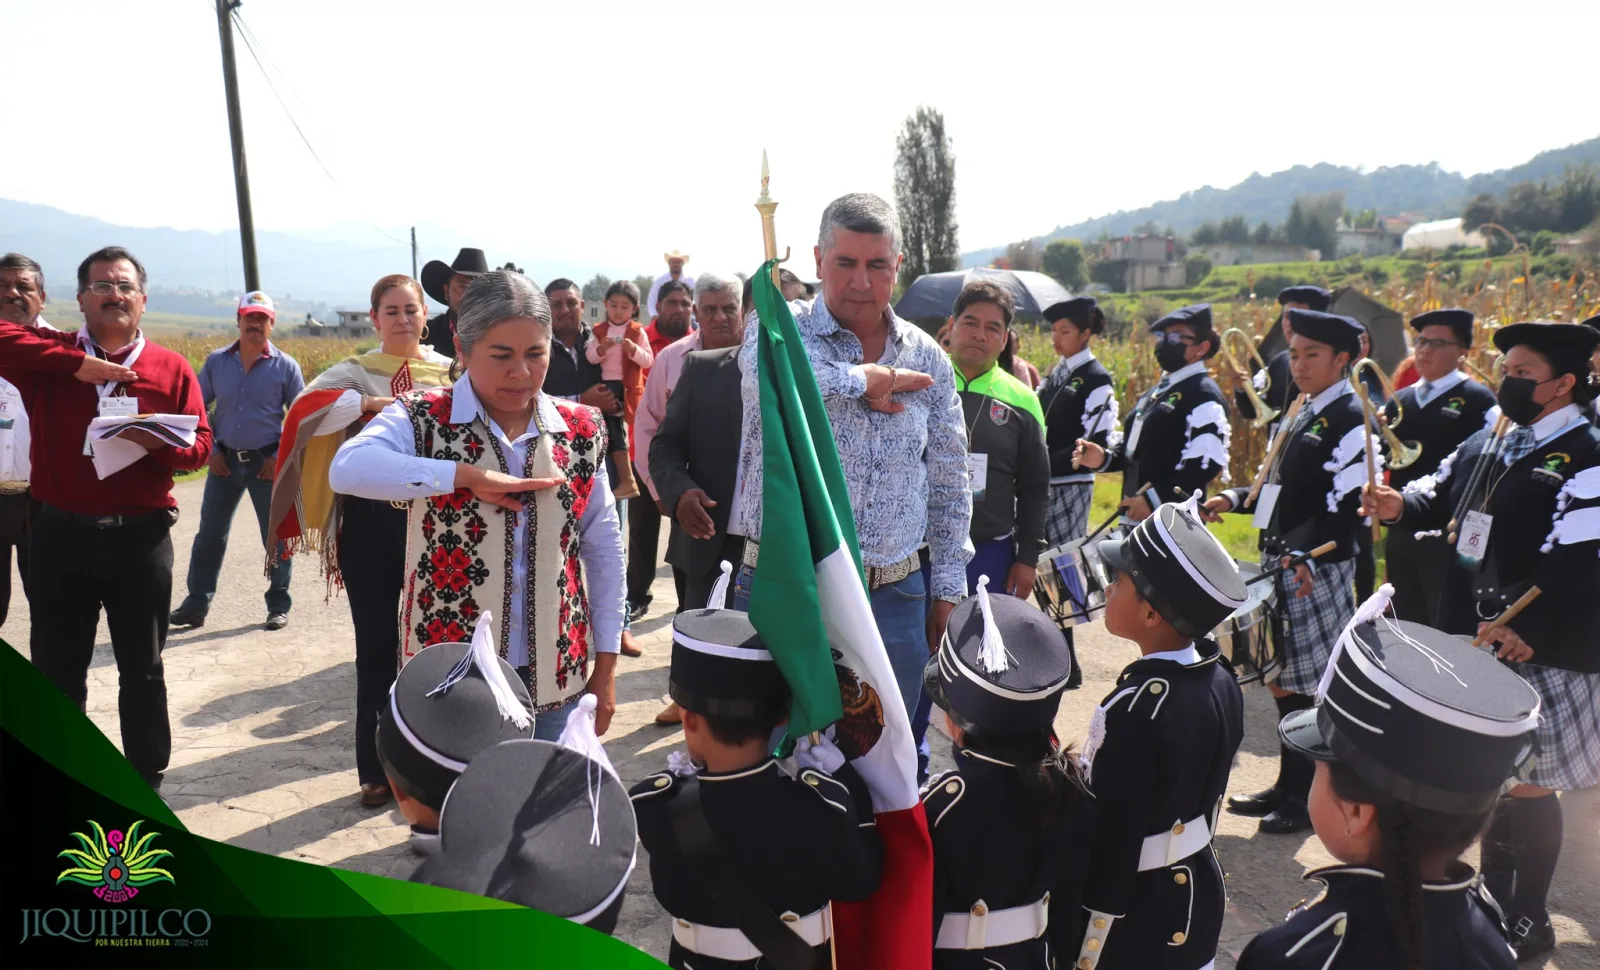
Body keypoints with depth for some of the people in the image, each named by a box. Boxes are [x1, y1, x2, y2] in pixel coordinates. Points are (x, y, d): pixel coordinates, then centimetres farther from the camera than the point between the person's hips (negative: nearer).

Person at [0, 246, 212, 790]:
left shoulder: (171, 368, 2)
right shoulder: (51, 359, 4)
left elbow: (201, 445, -2)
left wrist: (163, 443, -23)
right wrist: (76, 363, -17)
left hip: (140, 537, -1)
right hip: (61, 535, 1)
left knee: (143, 671, 9)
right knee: (57, 672, 12)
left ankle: (147, 784, 21)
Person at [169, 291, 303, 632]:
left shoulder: (286, 366, -3)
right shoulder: (216, 362, 3)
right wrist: (209, 450, 0)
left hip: (267, 463, -2)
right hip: (224, 460, 2)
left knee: (276, 537, 5)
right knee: (209, 535, 6)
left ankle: (278, 606, 16)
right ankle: (196, 604, 16)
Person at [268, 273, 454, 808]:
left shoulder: (450, 373, 5)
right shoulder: (356, 372, 0)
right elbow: (305, 409, -18)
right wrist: (372, 403, -27)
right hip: (371, 521, -1)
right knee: (377, 646, 7)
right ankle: (377, 769, 20)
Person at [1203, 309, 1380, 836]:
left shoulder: (1353, 420, -13)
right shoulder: (1305, 414, 16)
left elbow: (1349, 505, -22)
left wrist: (1303, 555, -33)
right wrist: (1236, 498, 9)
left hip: (1316, 574, -9)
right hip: (1281, 566, 9)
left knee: (1309, 685, 0)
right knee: (1283, 678, 15)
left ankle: (1312, 798, 14)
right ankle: (1289, 785, 28)